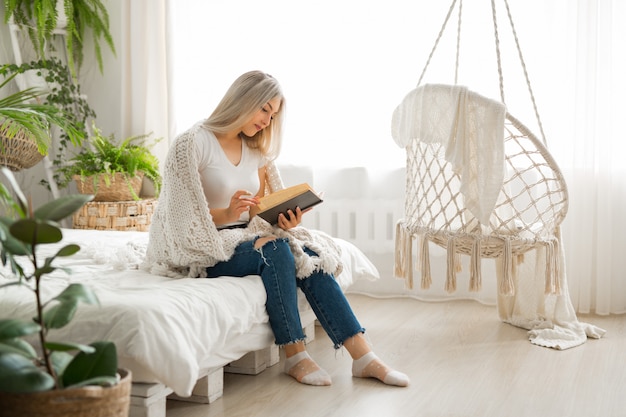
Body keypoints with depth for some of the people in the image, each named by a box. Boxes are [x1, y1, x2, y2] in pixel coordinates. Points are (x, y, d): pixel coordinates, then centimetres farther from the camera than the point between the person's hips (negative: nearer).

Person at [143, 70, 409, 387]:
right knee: (274, 249, -32)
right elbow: (182, 213, -13)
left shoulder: (256, 151, 12)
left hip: (245, 238, 6)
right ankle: (295, 357, -23)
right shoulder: (192, 143, -9)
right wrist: (227, 213, -29)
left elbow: (259, 211, 12)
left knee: (309, 254, -21)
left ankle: (363, 357, -23)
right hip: (203, 249, -6)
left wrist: (285, 220, -9)